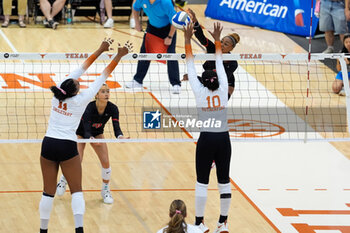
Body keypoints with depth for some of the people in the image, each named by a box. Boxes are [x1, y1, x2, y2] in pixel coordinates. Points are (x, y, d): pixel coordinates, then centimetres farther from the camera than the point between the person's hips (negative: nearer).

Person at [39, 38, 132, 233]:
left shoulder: (57, 94, -3)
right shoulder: (80, 100, -11)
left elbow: (82, 68, 6)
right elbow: (103, 78, -5)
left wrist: (100, 50, 13)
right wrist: (119, 56, 1)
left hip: (48, 144, 4)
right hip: (67, 147, -4)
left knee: (48, 192, 10)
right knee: (77, 191, 2)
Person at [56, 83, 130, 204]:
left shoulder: (112, 108, -26)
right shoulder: (89, 108, -37)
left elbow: (116, 127, -32)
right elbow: (86, 132, -41)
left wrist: (120, 136, -54)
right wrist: (92, 139, -63)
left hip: (97, 133, 4)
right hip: (81, 133, -3)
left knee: (105, 162, -10)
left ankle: (105, 190, 12)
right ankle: (63, 180, 19)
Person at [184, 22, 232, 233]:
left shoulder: (200, 92, -7)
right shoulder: (223, 91, -3)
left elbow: (191, 66, -3)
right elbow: (220, 64, 5)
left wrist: (188, 40, -1)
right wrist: (217, 40, 11)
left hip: (206, 140, -2)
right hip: (224, 139, 2)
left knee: (202, 182, 4)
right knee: (224, 181, 8)